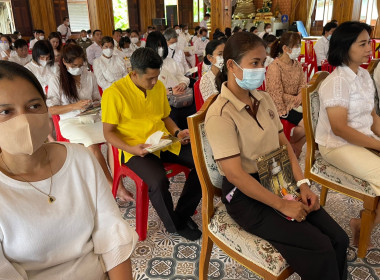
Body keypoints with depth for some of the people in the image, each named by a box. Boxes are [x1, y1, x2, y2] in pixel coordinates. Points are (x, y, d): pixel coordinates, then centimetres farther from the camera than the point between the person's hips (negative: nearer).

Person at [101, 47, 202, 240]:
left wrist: (177, 133, 1)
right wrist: (131, 149, -23)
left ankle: (183, 215, 7)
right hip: (136, 150, -6)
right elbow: (109, 132, -7)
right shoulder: (114, 93, -11)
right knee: (158, 181, -33)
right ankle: (174, 225, -1)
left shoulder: (158, 86, 8)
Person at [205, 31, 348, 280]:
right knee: (320, 249, -14)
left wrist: (302, 184, -3)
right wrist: (282, 205, -18)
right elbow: (234, 174, -22)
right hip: (247, 195, -7)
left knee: (338, 239, -4)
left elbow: (283, 143, 9)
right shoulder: (220, 115, -19)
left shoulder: (264, 99, 5)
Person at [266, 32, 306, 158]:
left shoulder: (297, 64, 9)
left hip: (296, 103, 8)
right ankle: (290, 145, 7)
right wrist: (295, 99, -15)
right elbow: (277, 95, -18)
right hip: (283, 105, -8)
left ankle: (297, 147, 9)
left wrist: (301, 96, -15)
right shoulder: (275, 67, -16)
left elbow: (303, 85, 6)